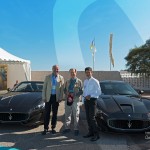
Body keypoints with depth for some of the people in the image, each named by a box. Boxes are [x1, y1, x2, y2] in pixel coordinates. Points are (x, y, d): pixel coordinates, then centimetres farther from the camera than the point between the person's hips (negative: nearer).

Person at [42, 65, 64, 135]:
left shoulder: (61, 78, 4)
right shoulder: (47, 77, 5)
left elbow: (62, 89, 2)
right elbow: (44, 88, 4)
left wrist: (60, 98, -5)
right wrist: (44, 97, -2)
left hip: (56, 97, 0)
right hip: (48, 97, 0)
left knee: (54, 113, 8)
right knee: (47, 113, 1)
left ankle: (53, 128, 19)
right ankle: (45, 128, 11)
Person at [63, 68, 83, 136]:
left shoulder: (79, 81, 1)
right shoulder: (67, 81, 14)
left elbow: (81, 91, -3)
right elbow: (65, 90, 16)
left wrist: (74, 94, -15)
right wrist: (67, 93, -6)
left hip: (75, 100, -4)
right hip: (67, 99, 4)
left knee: (76, 115, 3)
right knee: (67, 114, 10)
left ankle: (76, 129, 14)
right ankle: (67, 128, 23)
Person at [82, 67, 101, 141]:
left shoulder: (95, 81, -8)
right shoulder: (85, 81, 12)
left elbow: (99, 92, -11)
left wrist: (90, 96, -17)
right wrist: (83, 102, 14)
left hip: (92, 100, -7)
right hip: (86, 100, 7)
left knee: (92, 117, -8)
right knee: (88, 118, 11)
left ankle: (96, 134, 2)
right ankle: (91, 132, 24)